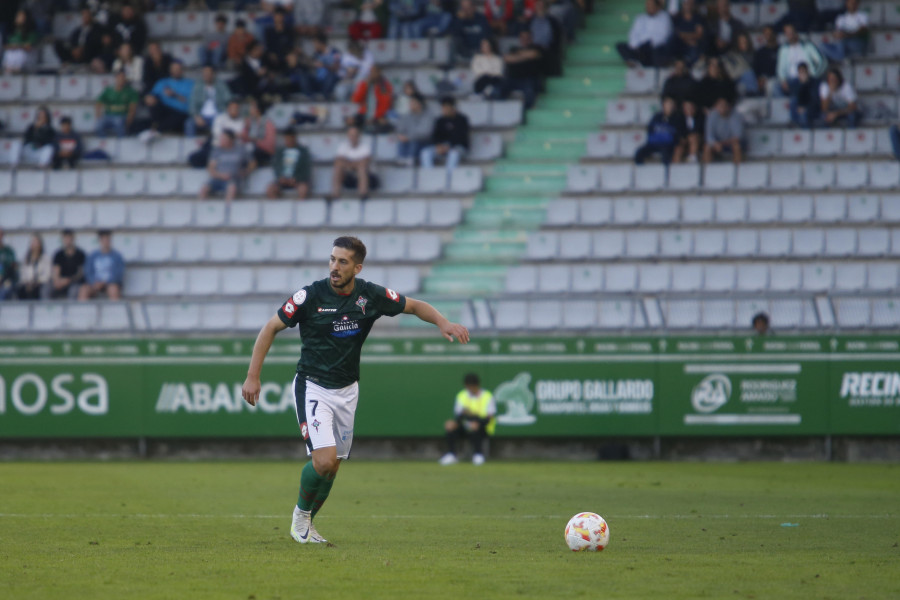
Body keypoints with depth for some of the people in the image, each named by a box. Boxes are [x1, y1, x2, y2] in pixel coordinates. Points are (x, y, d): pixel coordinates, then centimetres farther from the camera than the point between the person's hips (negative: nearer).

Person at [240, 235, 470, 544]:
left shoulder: (371, 295, -7)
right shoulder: (311, 295, -16)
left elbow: (415, 306, 7)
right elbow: (270, 328, -7)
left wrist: (443, 322, -12)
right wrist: (252, 376, -11)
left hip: (346, 390, 4)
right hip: (313, 388, -4)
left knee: (333, 465, 11)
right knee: (324, 459, -19)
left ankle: (307, 524, 32)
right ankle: (300, 514, 8)